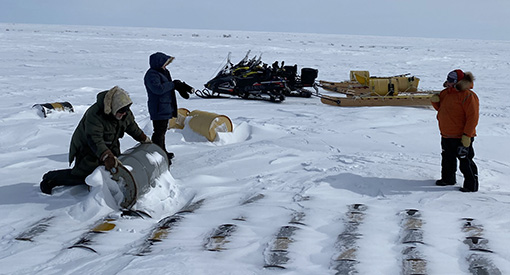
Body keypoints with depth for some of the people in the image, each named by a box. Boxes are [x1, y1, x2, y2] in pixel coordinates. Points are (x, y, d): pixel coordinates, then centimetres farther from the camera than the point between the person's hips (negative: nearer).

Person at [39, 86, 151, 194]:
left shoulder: (125, 113, -12)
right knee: (81, 176, -16)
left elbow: (132, 126, 11)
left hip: (109, 146, 8)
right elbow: (94, 139, -45)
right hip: (86, 146, -8)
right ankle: (49, 179, 4)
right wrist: (106, 156, -57)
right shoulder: (95, 115, -36)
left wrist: (144, 139, 19)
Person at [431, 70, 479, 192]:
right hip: (446, 136, 9)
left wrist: (467, 136, -22)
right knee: (447, 159, 20)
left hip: (461, 137, -8)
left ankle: (471, 184, 5)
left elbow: (472, 117, -19)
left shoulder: (468, 96, -17)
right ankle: (448, 178, 37)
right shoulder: (446, 93, 8)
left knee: (465, 160, -4)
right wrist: (435, 101, -1)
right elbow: (440, 108, 23)